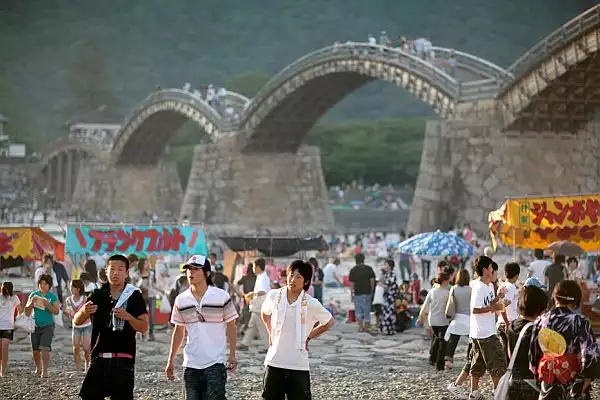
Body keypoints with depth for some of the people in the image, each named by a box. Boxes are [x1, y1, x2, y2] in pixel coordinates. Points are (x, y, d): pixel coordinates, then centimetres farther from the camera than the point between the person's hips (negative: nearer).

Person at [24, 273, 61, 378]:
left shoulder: (53, 297, -2)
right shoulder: (33, 295, 5)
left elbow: (56, 311, -10)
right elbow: (27, 312, 5)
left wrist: (47, 305, -25)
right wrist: (31, 303, -12)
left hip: (48, 326, -3)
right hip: (35, 326, 3)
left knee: (45, 348, -15)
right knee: (35, 350, 8)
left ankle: (45, 370, -11)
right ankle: (38, 368, 30)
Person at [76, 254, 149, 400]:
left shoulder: (134, 296, 0)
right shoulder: (98, 295, 6)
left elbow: (144, 327, -1)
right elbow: (76, 321, 4)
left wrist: (128, 317, -20)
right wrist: (84, 311, -19)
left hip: (123, 359, -2)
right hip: (99, 358, 2)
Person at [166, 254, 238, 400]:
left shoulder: (222, 297, -6)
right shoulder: (181, 300, 5)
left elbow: (230, 327, 1)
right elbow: (178, 332, 13)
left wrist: (232, 355, -3)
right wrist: (171, 361, 12)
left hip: (216, 362, -4)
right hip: (191, 364, 4)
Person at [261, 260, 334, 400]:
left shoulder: (311, 304, -9)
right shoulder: (274, 296, -1)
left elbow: (329, 322, 8)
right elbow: (265, 313, 22)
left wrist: (309, 337, 5)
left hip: (298, 366, -2)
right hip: (274, 362, 3)